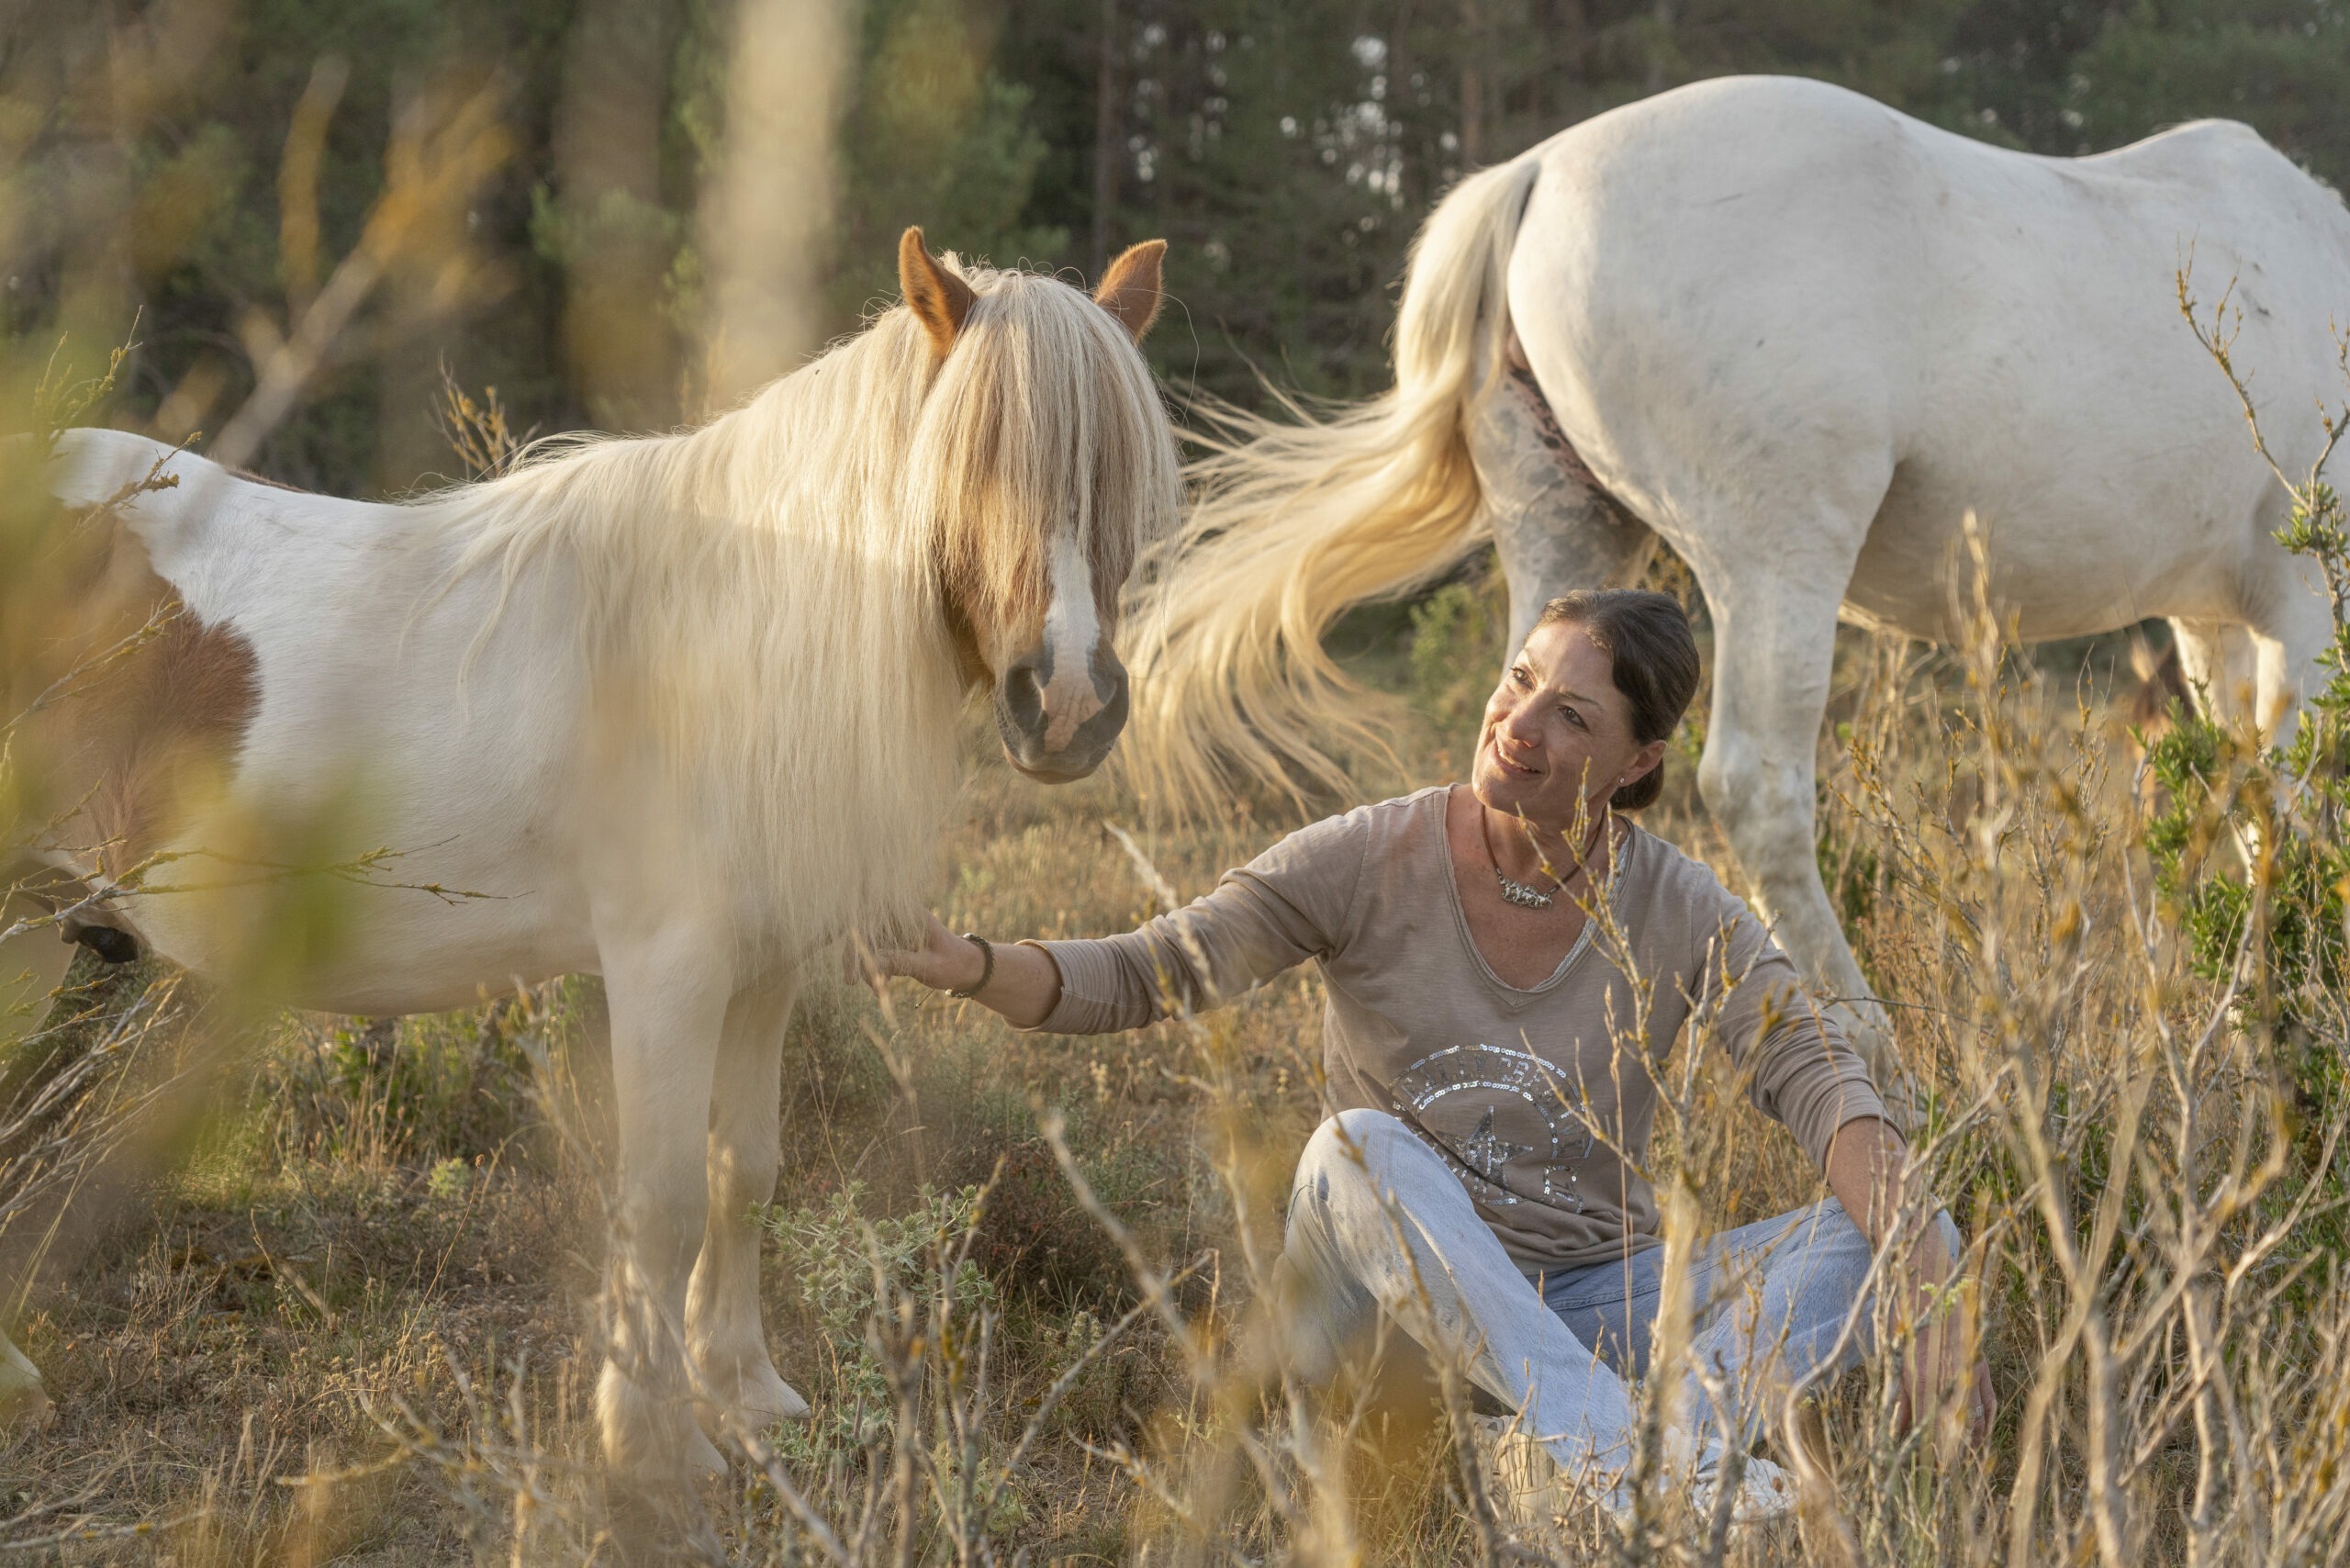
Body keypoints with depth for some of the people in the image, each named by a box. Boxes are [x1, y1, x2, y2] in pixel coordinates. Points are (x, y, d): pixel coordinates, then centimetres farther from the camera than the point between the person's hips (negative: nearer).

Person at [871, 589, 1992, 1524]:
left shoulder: (1678, 912, -4)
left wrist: (1914, 1268, -32)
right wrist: (973, 966, -31)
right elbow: (1143, 977, -12)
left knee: (1899, 1234, -20)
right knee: (1363, 1146, -34)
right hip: (1393, 1309, -1)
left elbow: (1811, 1073, -16)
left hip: (1588, 1310, 1)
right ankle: (1611, 1442, -45)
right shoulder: (1373, 862, -8)